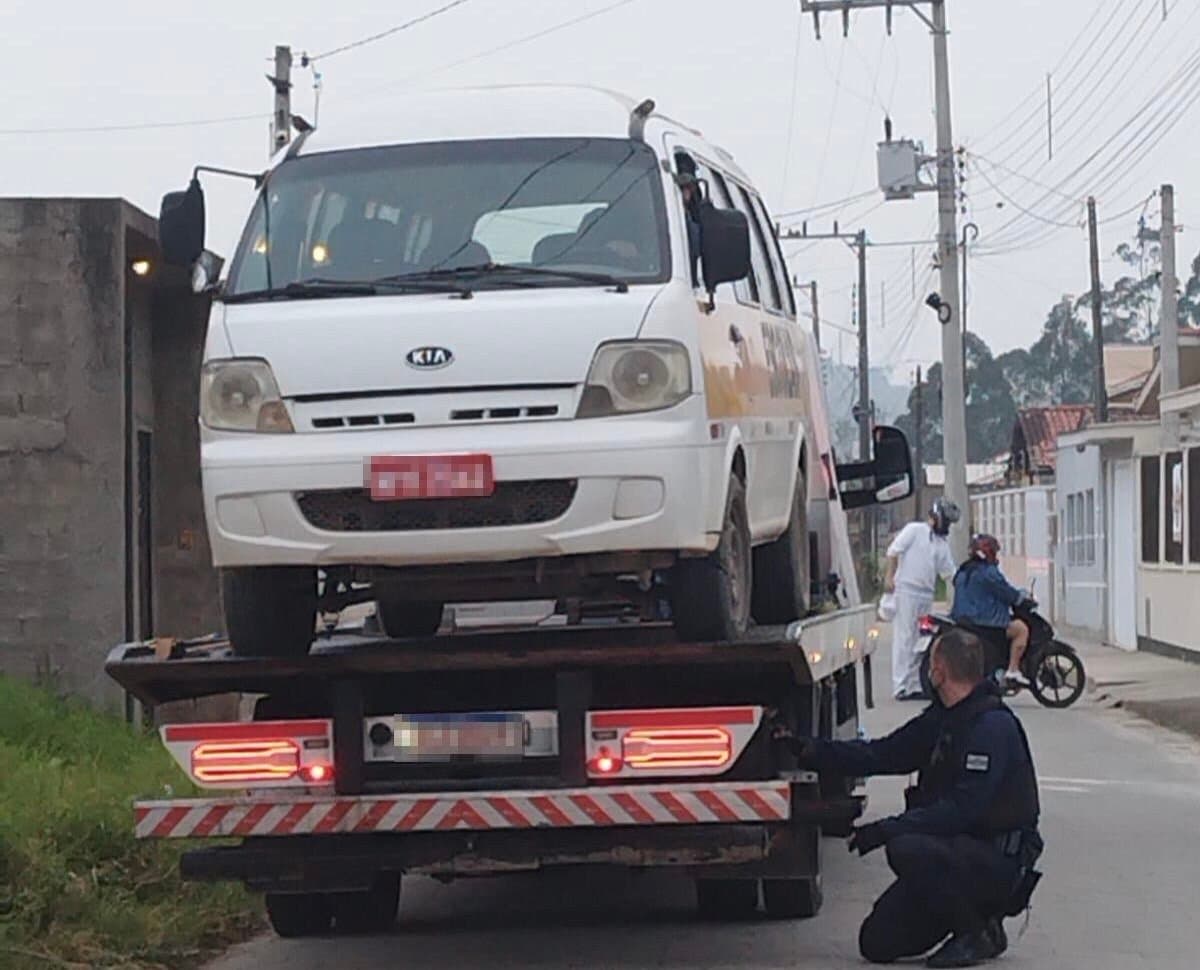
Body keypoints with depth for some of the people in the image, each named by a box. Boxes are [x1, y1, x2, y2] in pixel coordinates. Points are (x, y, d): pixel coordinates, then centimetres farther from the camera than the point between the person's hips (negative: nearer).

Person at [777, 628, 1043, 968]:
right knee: (878, 943, -1)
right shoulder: (941, 719, 10)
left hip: (1001, 859, -8)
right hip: (961, 848, 8)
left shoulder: (993, 726, -19)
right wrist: (809, 751, 6)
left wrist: (889, 829, -28)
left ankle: (979, 934, -14)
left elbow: (963, 808, -26)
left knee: (906, 849, -35)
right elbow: (883, 754, 12)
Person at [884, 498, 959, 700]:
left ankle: (916, 685, 13)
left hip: (926, 595, 7)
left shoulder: (943, 543, 19)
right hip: (906, 591, -7)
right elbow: (894, 551, -7)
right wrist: (890, 576, -15)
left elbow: (949, 573, 21)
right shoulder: (915, 530, 0)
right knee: (904, 638, -8)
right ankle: (901, 686, -10)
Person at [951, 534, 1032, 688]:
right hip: (982, 621, -10)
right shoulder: (988, 572, -14)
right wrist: (1023, 597, 8)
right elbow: (1008, 593, -12)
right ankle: (1013, 670, -12)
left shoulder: (963, 571, 15)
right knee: (1021, 628, -10)